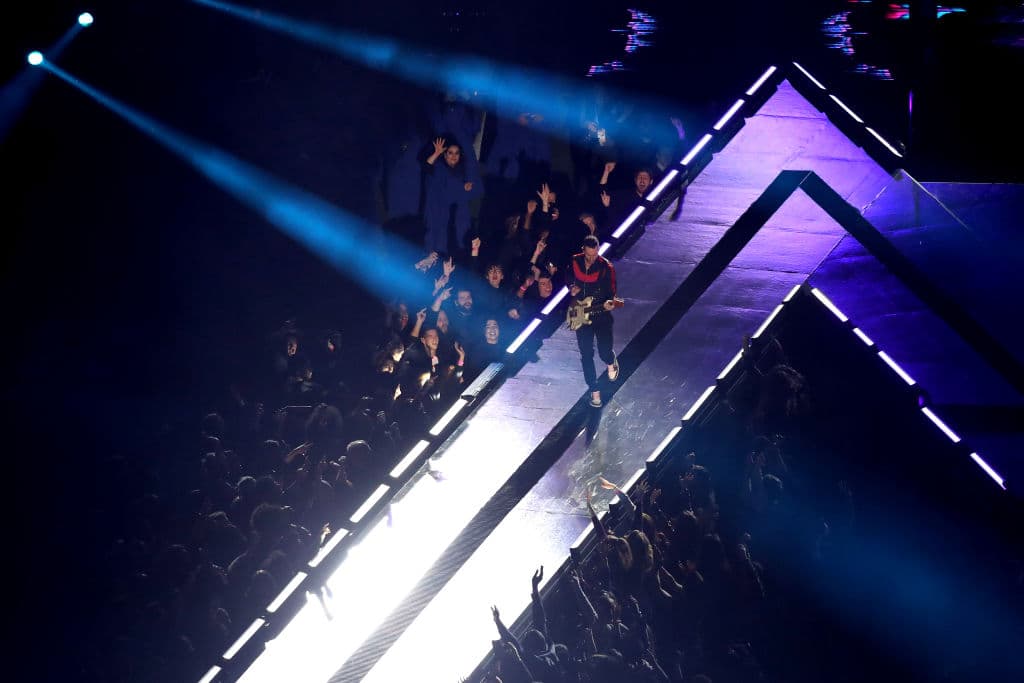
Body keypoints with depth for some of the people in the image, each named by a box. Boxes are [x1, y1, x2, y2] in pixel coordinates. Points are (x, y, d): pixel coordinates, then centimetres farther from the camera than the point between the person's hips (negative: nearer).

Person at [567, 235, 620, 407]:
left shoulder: (606, 267, -15)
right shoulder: (575, 262, -5)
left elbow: (611, 290, -13)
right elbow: (568, 278, 15)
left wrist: (608, 302, -34)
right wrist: (572, 287, -6)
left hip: (601, 314, -2)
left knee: (605, 351, 0)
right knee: (586, 354, 3)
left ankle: (611, 362, 40)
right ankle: (594, 390, 15)